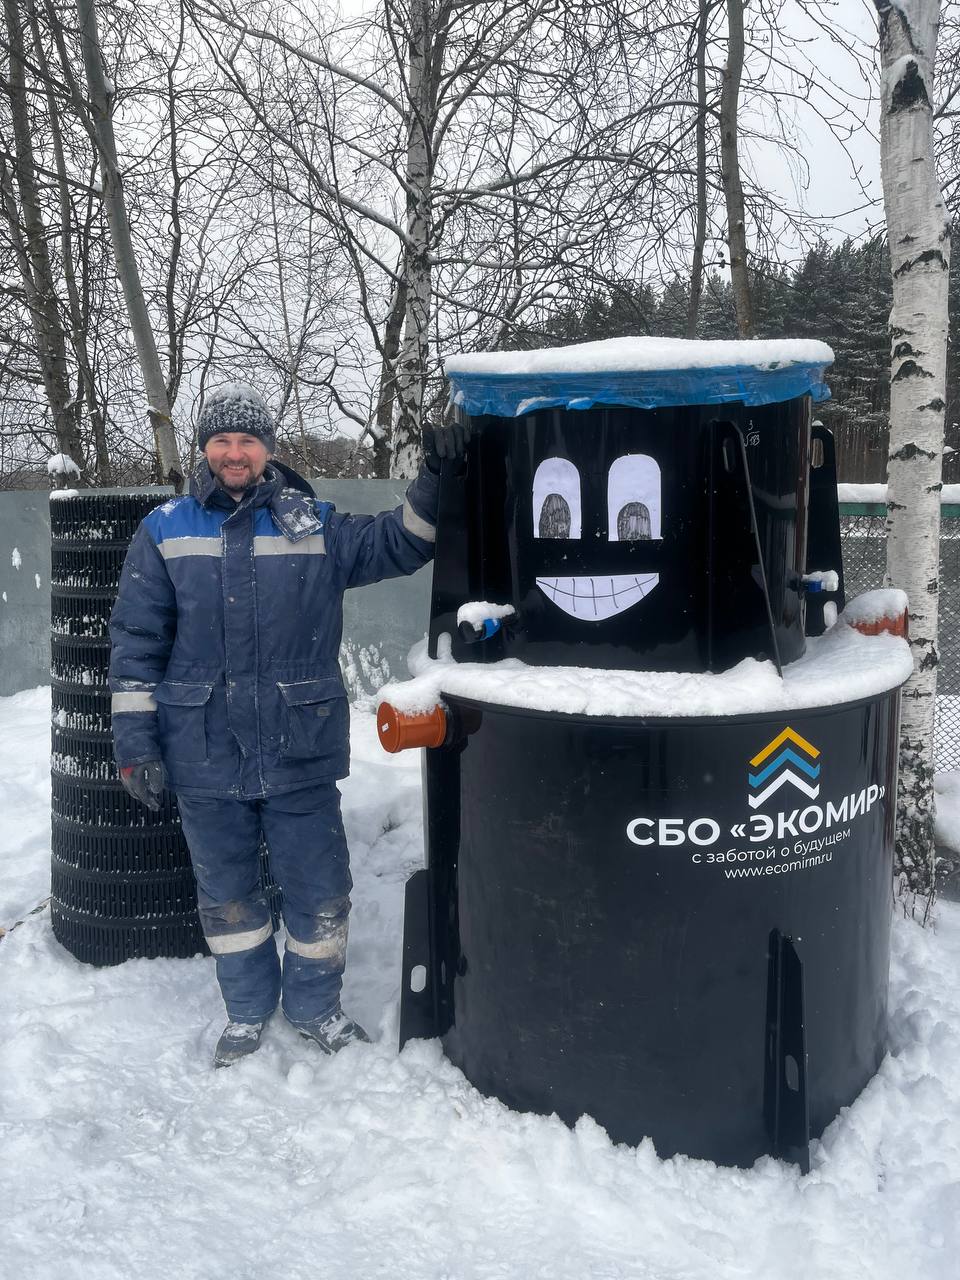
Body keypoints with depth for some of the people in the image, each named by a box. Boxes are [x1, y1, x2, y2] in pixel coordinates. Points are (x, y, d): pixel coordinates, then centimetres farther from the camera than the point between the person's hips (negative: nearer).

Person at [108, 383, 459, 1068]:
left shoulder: (315, 524, 3)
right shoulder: (165, 531, 2)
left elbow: (398, 544, 2)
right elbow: (136, 642, 2)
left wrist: (435, 479, -14)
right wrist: (135, 742, -1)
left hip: (301, 750, 0)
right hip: (205, 755, 1)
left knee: (320, 890, 9)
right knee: (227, 893, 15)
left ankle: (315, 1005, 33)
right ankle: (248, 1011, 37)